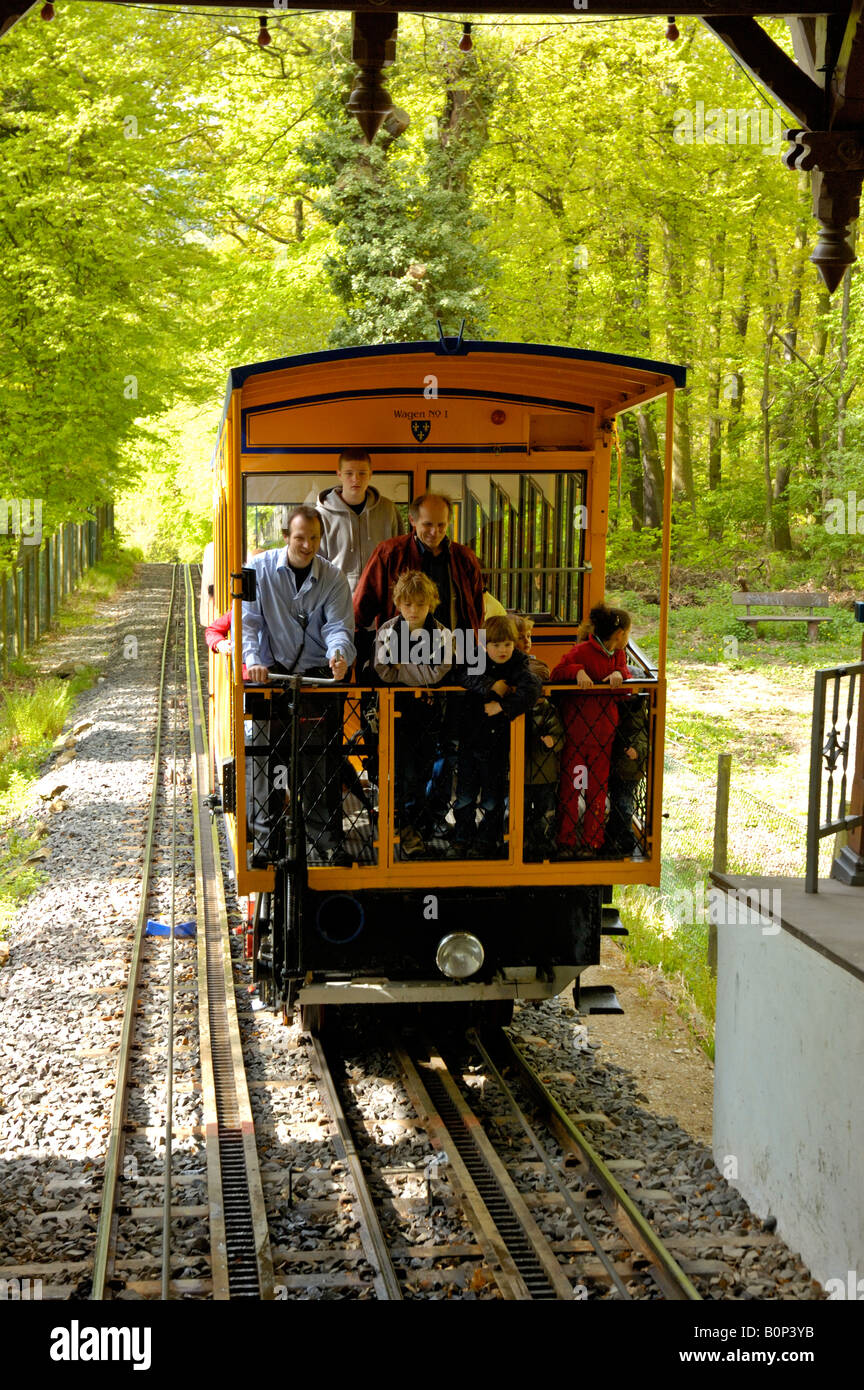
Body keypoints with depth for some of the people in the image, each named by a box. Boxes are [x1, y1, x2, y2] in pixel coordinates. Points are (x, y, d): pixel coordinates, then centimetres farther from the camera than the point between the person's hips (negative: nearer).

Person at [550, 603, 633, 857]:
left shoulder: (617, 655, 9)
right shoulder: (582, 651, -11)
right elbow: (556, 674, -12)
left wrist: (619, 673, -13)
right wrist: (577, 671, -30)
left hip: (603, 736, 6)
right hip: (574, 733, -6)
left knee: (597, 789, 8)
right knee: (569, 788, 1)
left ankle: (591, 843, 16)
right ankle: (566, 843, 11)